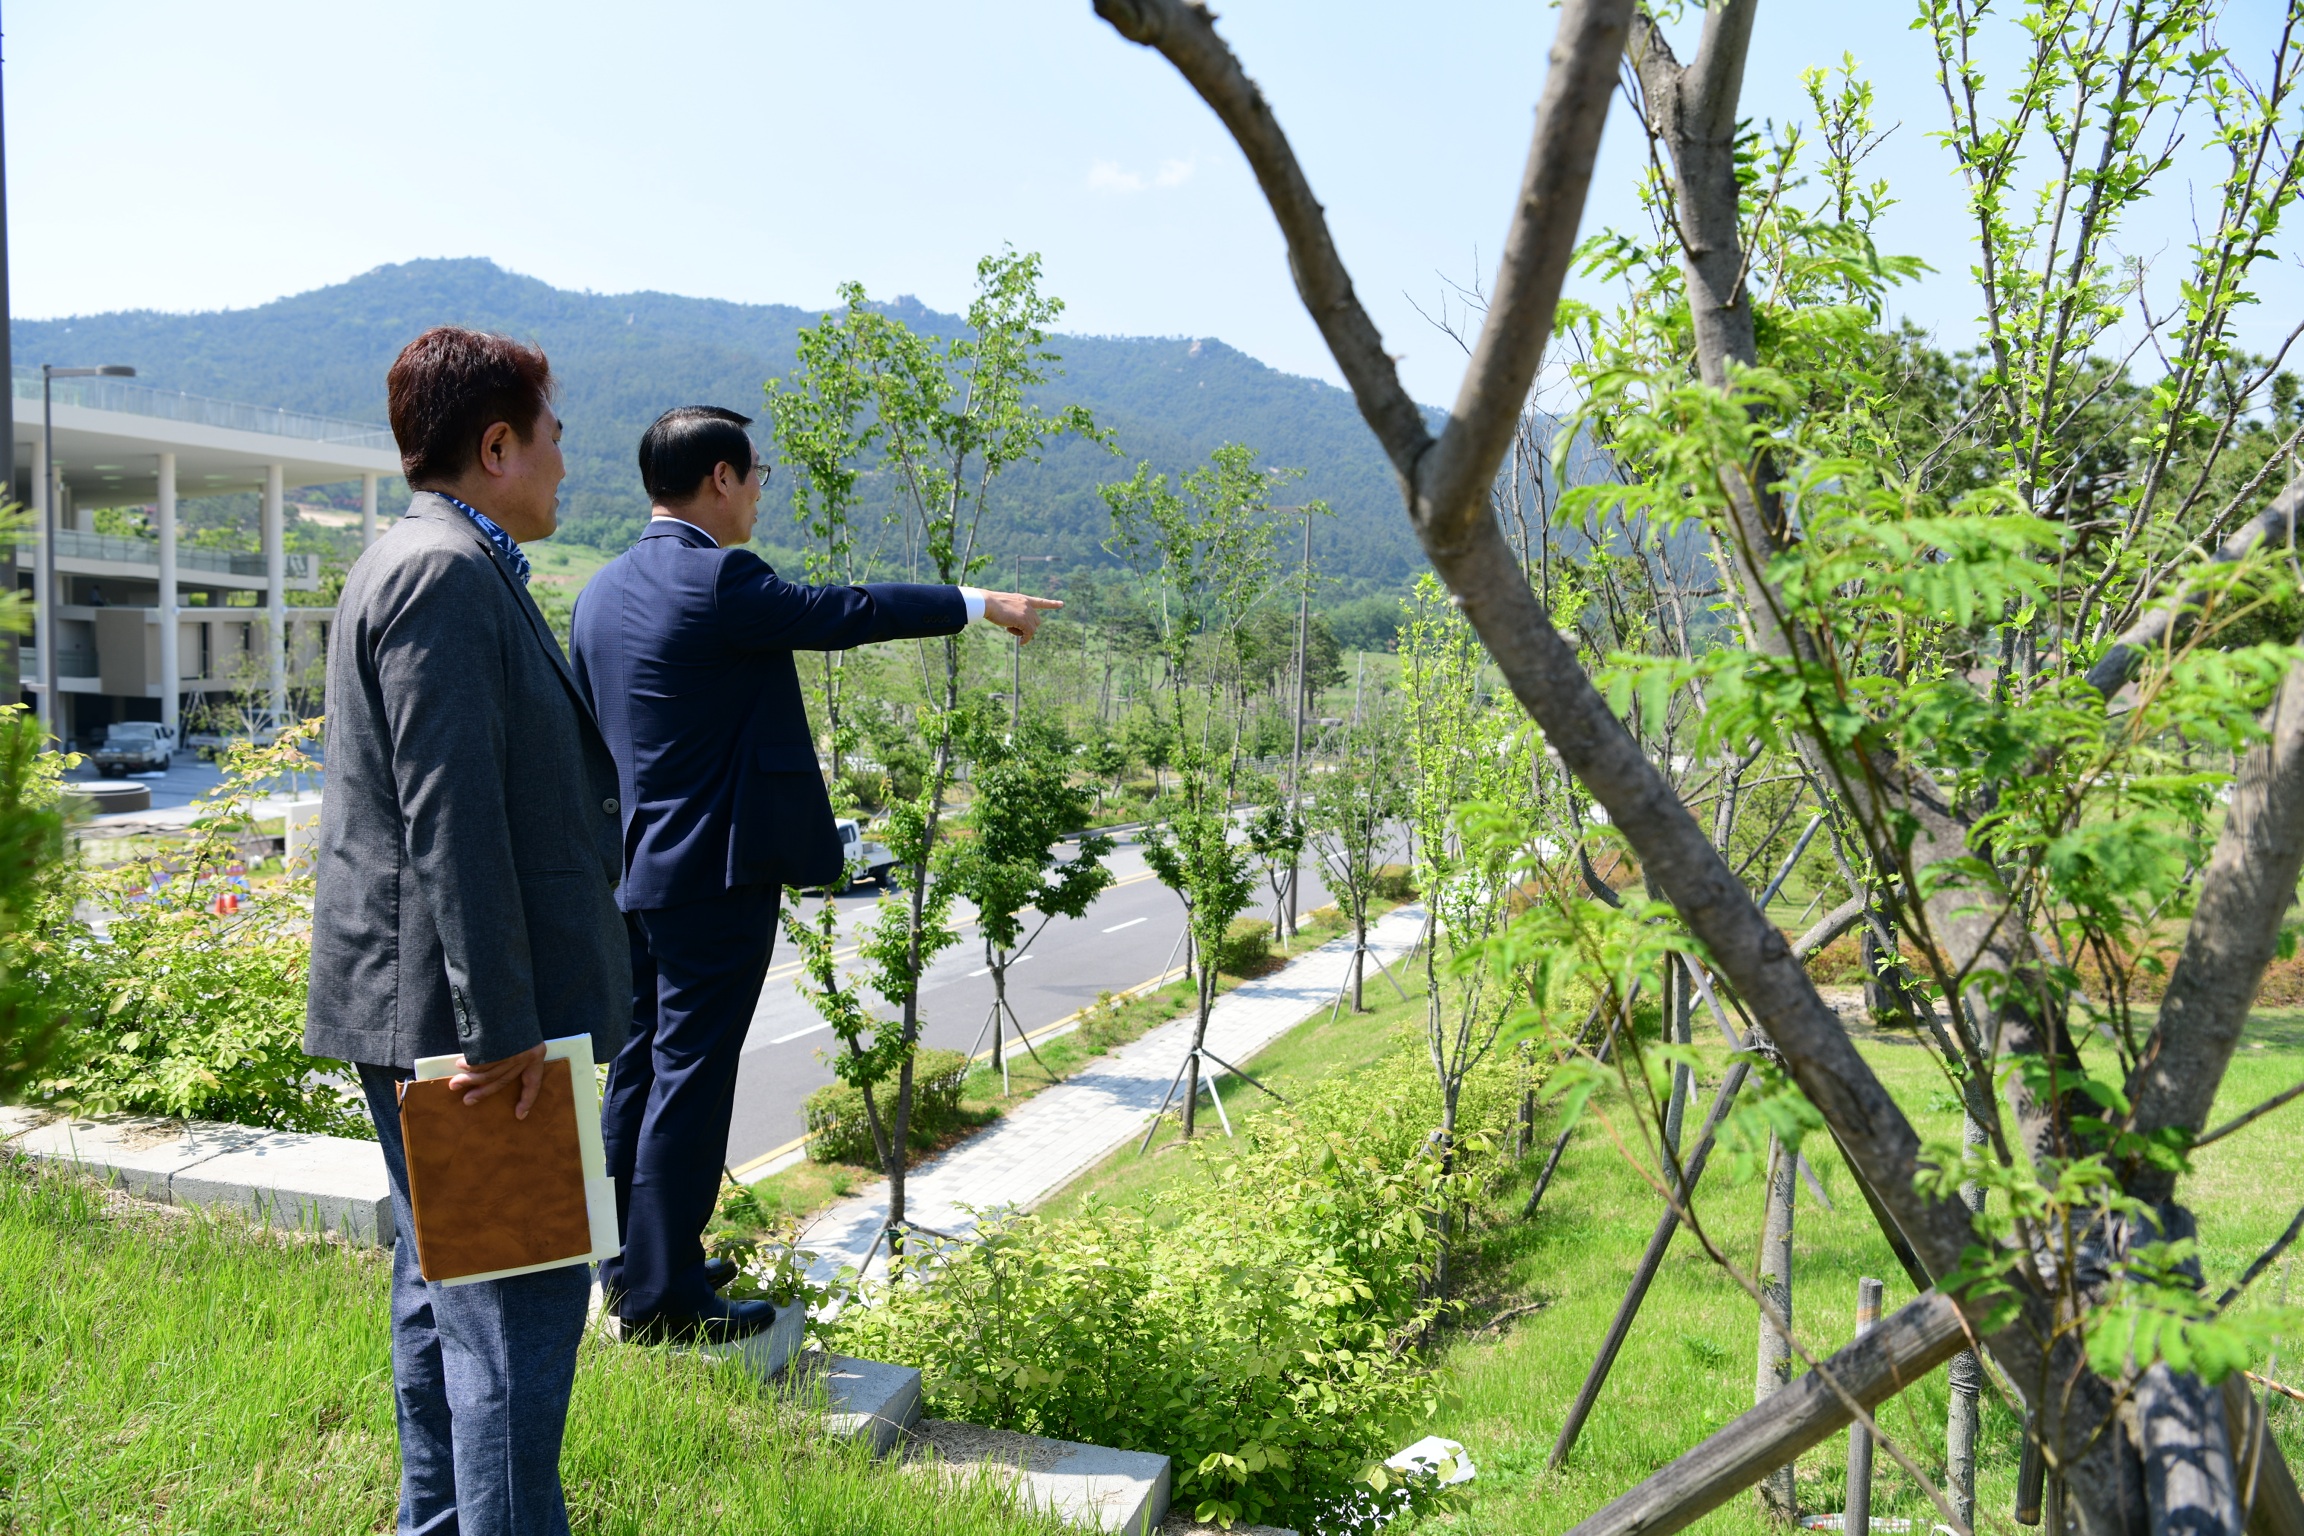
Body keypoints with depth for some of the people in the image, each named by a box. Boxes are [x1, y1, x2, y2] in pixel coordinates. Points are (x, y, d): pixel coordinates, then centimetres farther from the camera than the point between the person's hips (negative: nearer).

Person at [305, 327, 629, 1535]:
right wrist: (499, 1025, -23)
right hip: (460, 1004, -11)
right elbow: (448, 821, -23)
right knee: (520, 1299, -5)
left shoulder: (446, 568, 17)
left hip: (428, 1012, 11)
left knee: (448, 1287, 20)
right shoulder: (447, 574, -17)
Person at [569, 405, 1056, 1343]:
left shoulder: (602, 592, 10)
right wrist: (978, 604, 2)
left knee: (643, 1064, 17)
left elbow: (584, 738, 16)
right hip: (717, 872, -9)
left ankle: (627, 1264, 29)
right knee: (689, 1076, -2)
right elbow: (844, 612, -11)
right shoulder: (719, 580, -18)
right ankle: (662, 1296, 7)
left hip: (636, 875, 9)